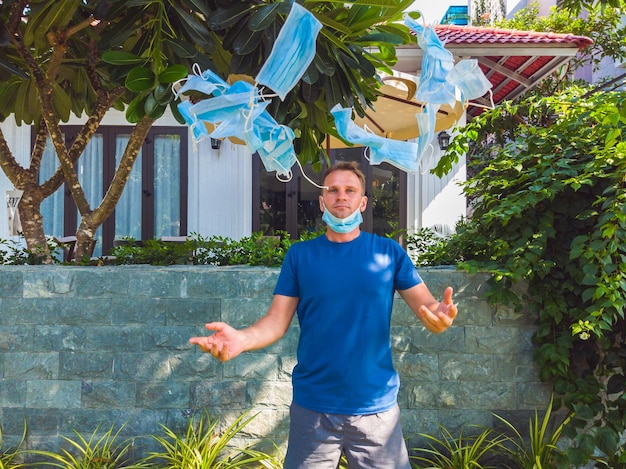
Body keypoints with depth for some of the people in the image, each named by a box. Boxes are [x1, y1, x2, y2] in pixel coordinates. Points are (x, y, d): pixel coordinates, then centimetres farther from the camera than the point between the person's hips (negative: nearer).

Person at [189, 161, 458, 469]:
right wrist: (242, 339, -24)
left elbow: (426, 306, -3)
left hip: (376, 406, 0)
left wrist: (440, 315, -28)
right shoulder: (299, 255, 1)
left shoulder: (388, 252, 0)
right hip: (312, 406, 0)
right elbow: (278, 319, -3)